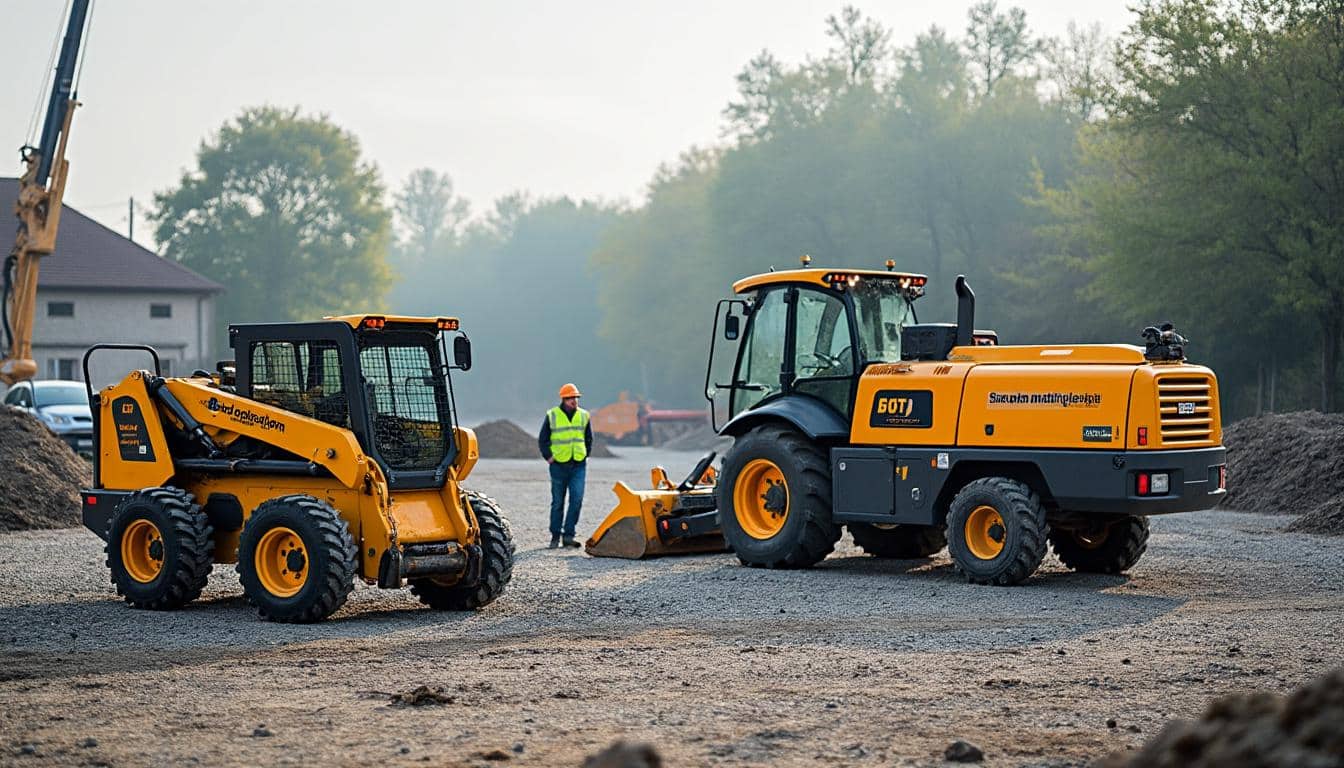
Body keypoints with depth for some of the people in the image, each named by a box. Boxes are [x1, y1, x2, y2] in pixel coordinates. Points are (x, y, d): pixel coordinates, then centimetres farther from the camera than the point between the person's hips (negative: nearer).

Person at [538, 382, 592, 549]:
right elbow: (542, 440, 7)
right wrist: (548, 456, -1)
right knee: (558, 502, 6)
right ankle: (555, 535, 17)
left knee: (577, 499, -10)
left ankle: (568, 535, -4)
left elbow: (588, 438, 21)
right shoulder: (552, 416, -1)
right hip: (559, 465, -2)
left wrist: (585, 454, 10)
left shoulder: (584, 416, 8)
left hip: (579, 465, 2)